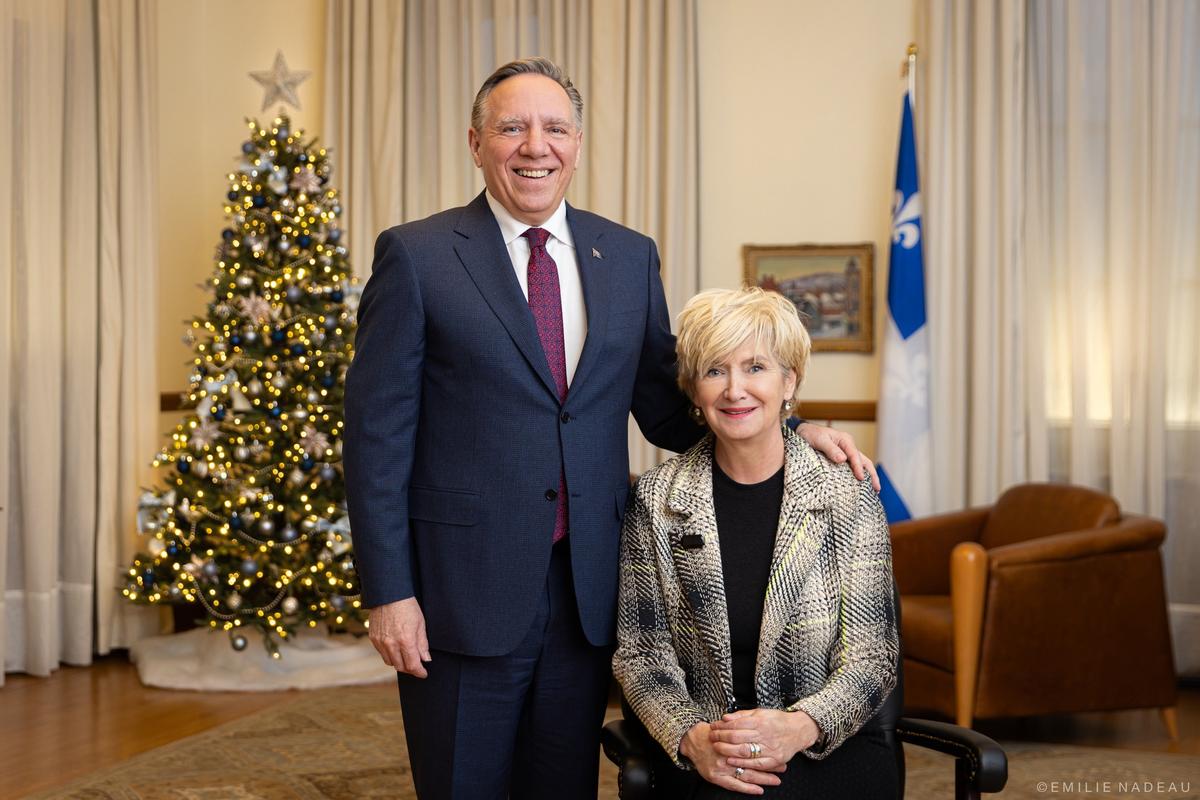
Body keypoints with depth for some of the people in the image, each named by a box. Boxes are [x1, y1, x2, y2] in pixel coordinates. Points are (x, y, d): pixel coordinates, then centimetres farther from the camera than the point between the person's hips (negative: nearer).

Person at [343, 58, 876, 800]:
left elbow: (666, 408, 11)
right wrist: (388, 592, -10)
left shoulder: (630, 258, 7)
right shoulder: (416, 256, -4)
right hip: (464, 592, -3)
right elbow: (377, 433, -6)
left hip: (588, 593, 4)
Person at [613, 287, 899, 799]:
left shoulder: (847, 496, 0)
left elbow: (871, 656, -1)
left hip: (831, 746, -1)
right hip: (707, 758, 2)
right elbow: (640, 651, 4)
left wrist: (800, 727, -20)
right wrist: (690, 737, -15)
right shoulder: (657, 500, 4)